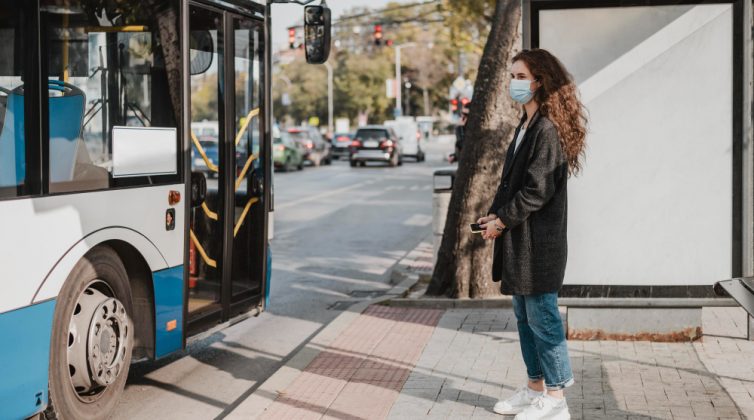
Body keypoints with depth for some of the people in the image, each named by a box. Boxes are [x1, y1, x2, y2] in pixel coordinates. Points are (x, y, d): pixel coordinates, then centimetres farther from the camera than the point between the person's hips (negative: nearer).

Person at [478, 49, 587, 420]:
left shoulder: (548, 129, -16)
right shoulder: (526, 125, 15)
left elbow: (537, 190, -19)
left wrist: (503, 221, -12)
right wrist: (495, 213, 4)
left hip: (538, 240, -10)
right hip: (518, 238, 10)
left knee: (542, 316, -3)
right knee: (525, 316, 16)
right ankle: (535, 388, 28)